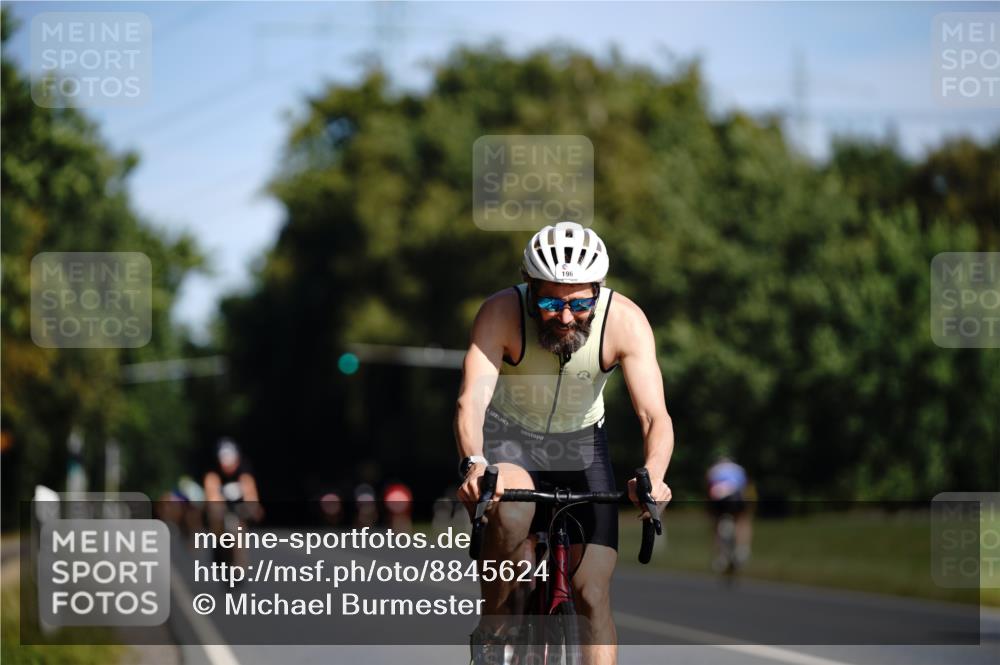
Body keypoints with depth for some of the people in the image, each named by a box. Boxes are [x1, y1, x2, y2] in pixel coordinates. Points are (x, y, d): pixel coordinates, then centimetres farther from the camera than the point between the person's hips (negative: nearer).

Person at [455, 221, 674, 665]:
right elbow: (472, 399, -35)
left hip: (581, 445, 2)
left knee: (593, 596, -9)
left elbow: (655, 416, -28)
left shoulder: (624, 320, -23)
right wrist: (473, 465, -55)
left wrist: (652, 476, -49)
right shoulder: (502, 313, -26)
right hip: (507, 437, -2)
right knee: (510, 517, -35)